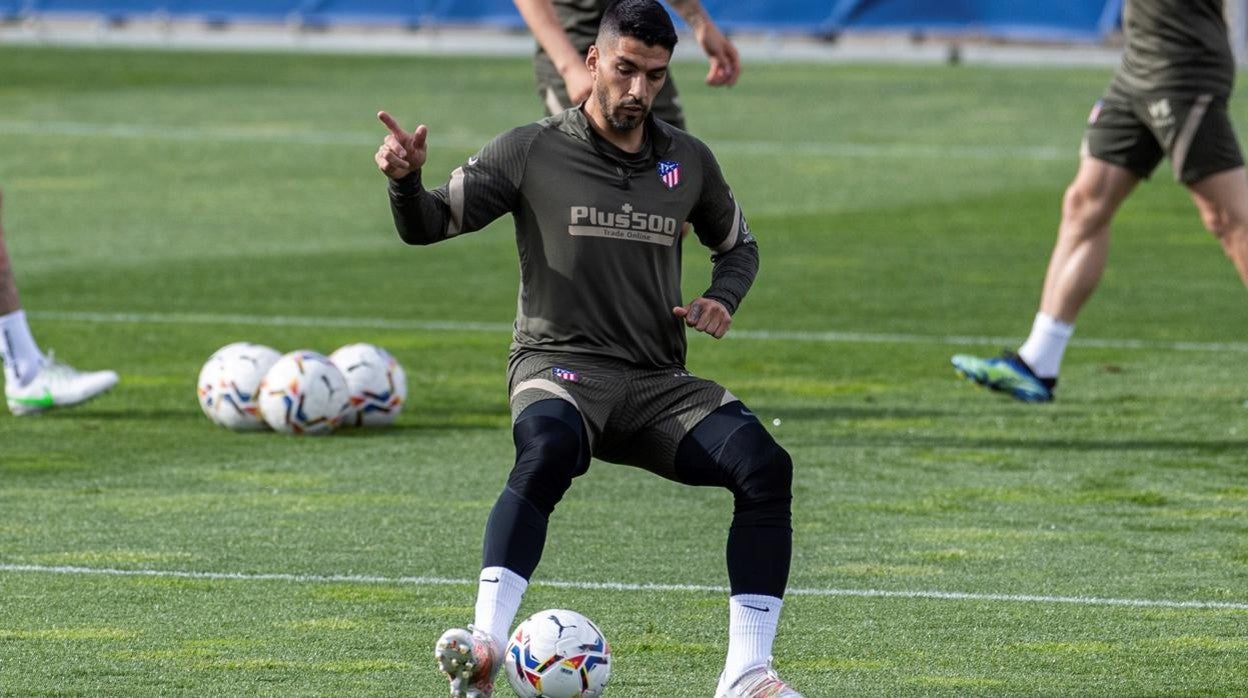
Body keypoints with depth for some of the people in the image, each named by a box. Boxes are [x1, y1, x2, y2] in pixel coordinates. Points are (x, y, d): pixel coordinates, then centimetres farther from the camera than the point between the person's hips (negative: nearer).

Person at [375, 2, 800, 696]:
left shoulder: (689, 161, 11)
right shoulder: (533, 152, 1)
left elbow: (739, 245, 28)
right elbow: (428, 224, 2)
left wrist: (722, 300, 5)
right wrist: (407, 180, -21)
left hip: (659, 381, 4)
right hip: (560, 364, -4)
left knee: (766, 465, -23)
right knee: (549, 448, -40)